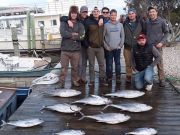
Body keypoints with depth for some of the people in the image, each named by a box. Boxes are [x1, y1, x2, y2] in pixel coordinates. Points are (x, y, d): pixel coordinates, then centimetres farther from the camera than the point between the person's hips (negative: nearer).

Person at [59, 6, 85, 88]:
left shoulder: (80, 24, 5)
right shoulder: (64, 23, 4)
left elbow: (81, 37, -9)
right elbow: (63, 33, -14)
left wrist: (69, 36, -10)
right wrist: (73, 34, -10)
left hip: (76, 50, 1)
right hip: (65, 49, -1)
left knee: (75, 67, 13)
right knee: (64, 68, 1)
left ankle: (74, 80, 30)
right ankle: (61, 83, 9)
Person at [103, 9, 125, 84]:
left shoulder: (120, 25, 5)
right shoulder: (106, 25, -3)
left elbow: (122, 36, 9)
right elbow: (102, 37, -2)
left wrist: (120, 45, -2)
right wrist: (106, 46, -7)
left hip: (117, 48, 2)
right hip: (108, 49, -2)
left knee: (118, 63, 7)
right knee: (109, 64, 3)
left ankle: (118, 77, 16)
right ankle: (109, 77, 15)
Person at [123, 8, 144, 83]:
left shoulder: (140, 22, 4)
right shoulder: (125, 23, 6)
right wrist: (124, 41, 4)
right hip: (127, 46, 1)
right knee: (128, 63, 5)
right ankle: (128, 77, 16)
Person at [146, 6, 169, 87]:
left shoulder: (161, 21, -3)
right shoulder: (147, 22, 6)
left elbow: (166, 33, 2)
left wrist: (162, 42, -9)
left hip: (158, 46, -3)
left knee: (159, 63, -2)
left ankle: (162, 80, 8)